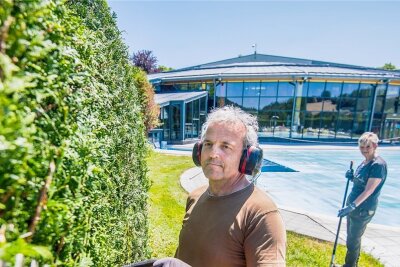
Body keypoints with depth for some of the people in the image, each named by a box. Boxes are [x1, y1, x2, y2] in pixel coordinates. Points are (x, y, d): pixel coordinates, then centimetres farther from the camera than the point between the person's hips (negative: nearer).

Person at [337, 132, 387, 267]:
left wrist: (351, 206, -27)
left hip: (363, 209, -8)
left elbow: (368, 190, -24)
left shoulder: (378, 164, -21)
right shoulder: (365, 162, 5)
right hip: (353, 205, 8)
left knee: (353, 240, 7)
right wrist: (351, 177, -5)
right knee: (353, 238, 21)